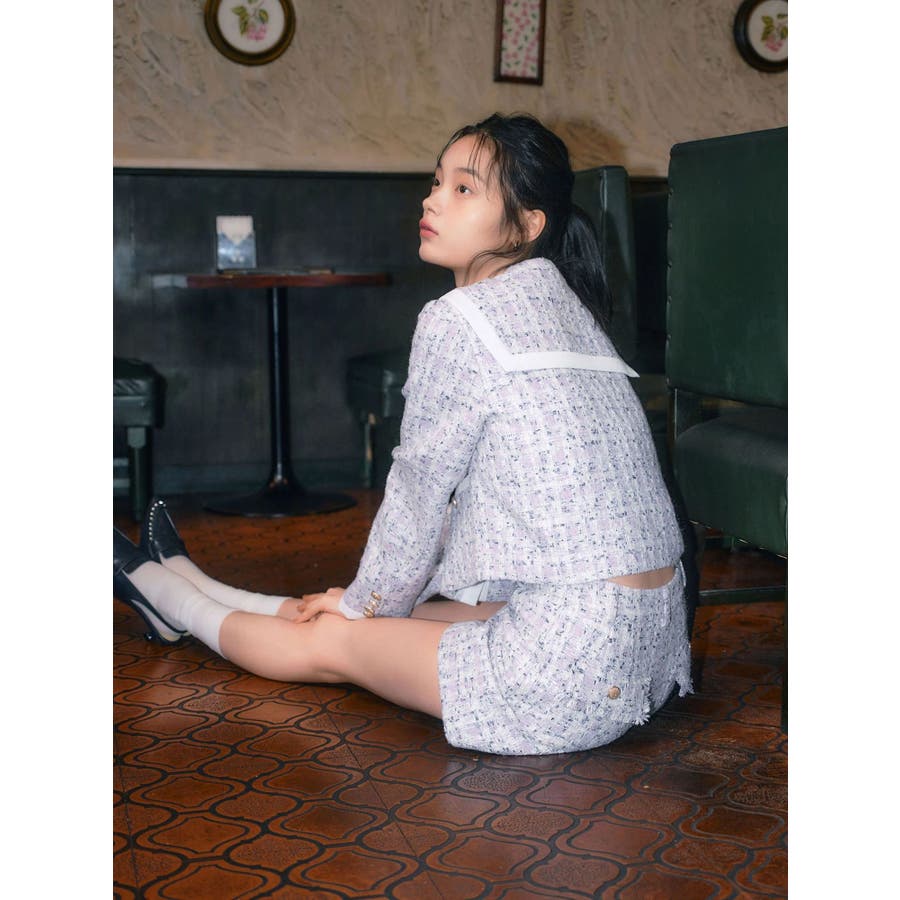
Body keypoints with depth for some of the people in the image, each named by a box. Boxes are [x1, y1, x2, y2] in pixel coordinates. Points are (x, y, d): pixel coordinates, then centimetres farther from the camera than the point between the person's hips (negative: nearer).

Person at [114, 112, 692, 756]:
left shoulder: (459, 319, -13)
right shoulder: (561, 303, 14)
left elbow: (419, 490, -4)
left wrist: (366, 604, 13)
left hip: (577, 667, -8)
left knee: (331, 641, 10)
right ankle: (197, 591, 42)